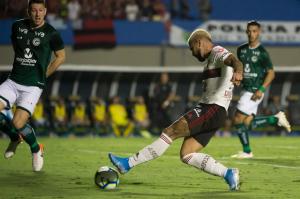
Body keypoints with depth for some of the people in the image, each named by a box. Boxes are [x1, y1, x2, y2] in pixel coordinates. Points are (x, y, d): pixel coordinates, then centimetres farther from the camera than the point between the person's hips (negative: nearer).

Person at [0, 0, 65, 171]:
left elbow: (61, 56, 7)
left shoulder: (51, 33, -6)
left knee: (18, 123, -19)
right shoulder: (18, 26, 5)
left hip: (33, 86, -4)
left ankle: (36, 150, 13)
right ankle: (15, 139, 15)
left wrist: (43, 75, 4)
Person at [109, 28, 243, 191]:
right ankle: (228, 174, -4)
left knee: (170, 132, -13)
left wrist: (238, 71, -49)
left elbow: (233, 60, -28)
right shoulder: (212, 60, 27)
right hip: (209, 109, 10)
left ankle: (129, 163, -13)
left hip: (213, 109, -10)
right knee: (186, 155, 0)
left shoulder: (218, 52, -4)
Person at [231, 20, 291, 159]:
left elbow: (271, 73, -8)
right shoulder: (241, 50, 9)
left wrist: (261, 89, -18)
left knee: (238, 120, -10)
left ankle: (247, 151, 2)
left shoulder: (262, 52, -9)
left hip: (255, 92, -7)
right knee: (247, 124, 5)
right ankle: (276, 119, 19)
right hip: (245, 90, 7)